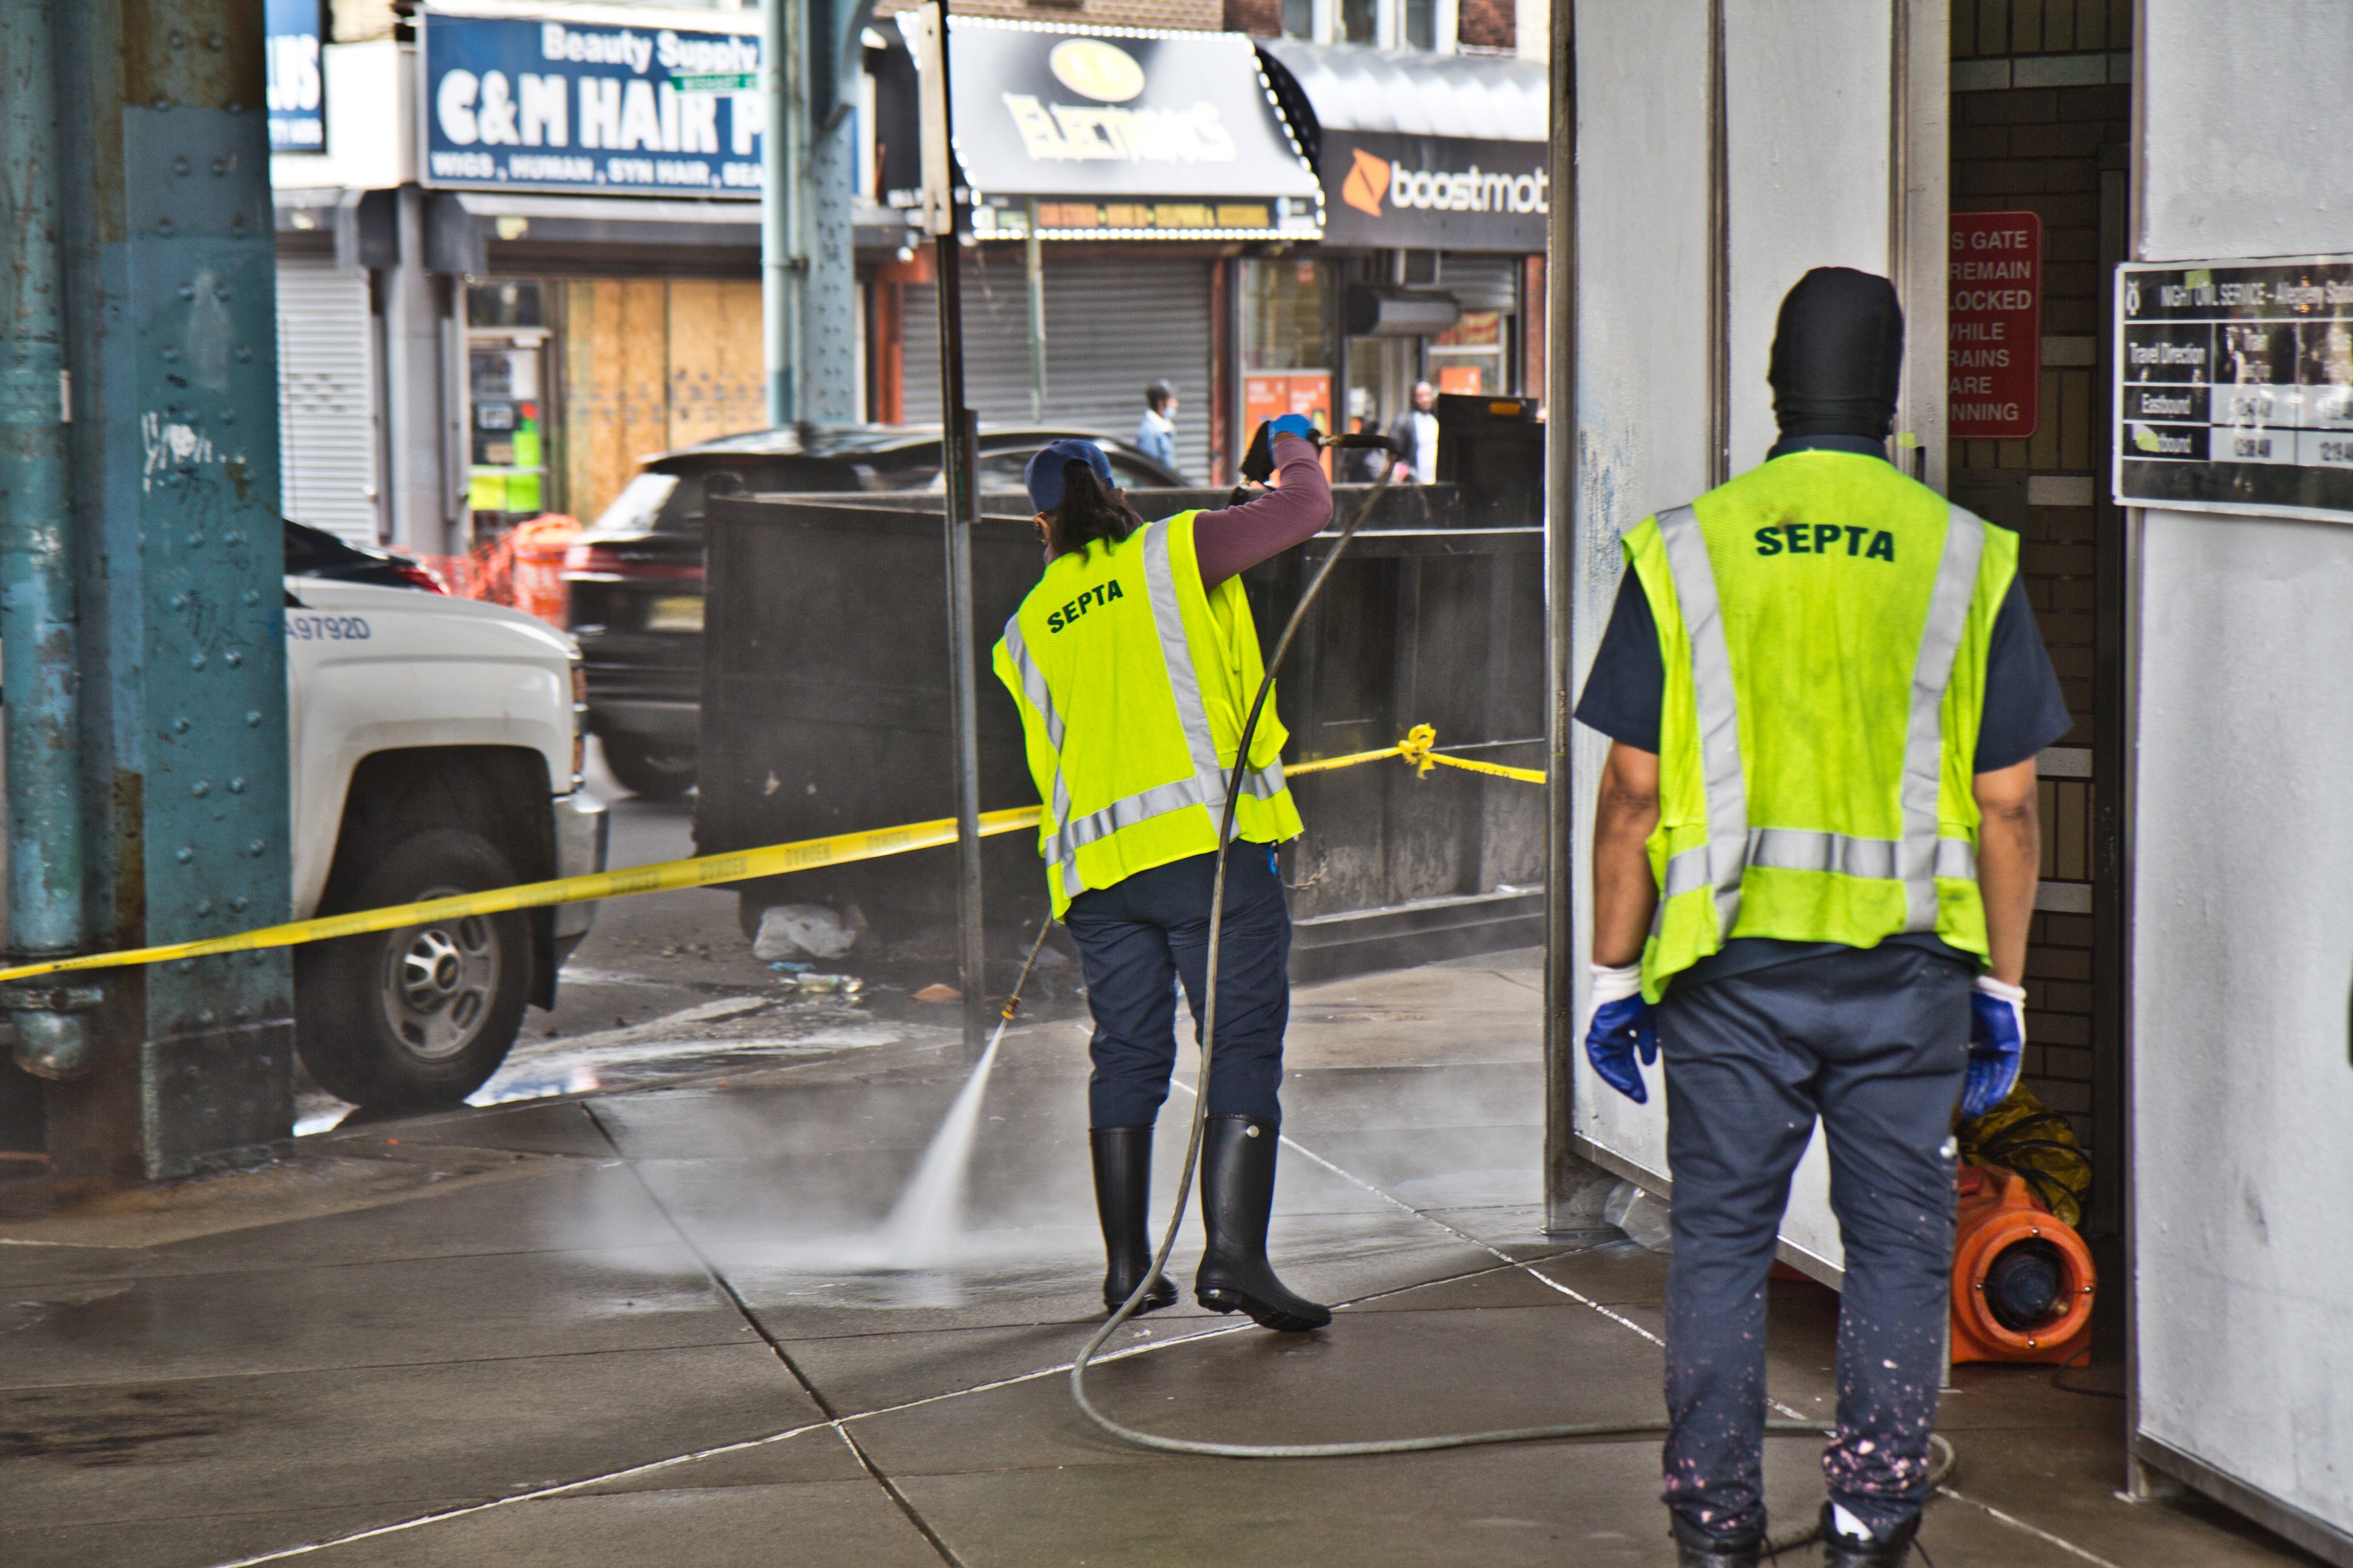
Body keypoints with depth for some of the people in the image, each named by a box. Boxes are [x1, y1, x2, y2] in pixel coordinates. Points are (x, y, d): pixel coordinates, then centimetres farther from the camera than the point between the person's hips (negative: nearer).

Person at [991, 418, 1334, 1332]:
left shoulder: (1027, 629, 17)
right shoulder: (1169, 554, 5)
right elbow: (1306, 508, 1)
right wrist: (1293, 444, 21)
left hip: (1097, 861, 5)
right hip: (1210, 840, -4)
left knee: (1126, 1054, 12)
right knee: (1244, 1044, -6)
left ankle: (1127, 1265, 13)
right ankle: (1233, 1253, -17)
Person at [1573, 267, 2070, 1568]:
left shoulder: (1684, 551, 1)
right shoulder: (1965, 558, 3)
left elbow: (1633, 792, 0)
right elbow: (2005, 806, 3)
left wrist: (1615, 975, 7)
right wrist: (2003, 987, 10)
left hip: (1734, 966, 0)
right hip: (1909, 969, 0)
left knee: (1720, 1241, 9)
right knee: (1896, 1241, 10)